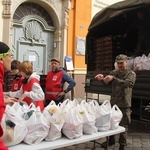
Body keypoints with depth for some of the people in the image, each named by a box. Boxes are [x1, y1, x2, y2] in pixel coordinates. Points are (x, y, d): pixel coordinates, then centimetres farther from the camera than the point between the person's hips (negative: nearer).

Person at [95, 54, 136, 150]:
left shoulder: (131, 74, -6)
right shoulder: (114, 72, 8)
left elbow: (127, 83, -25)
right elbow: (108, 82, 2)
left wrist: (113, 78, -38)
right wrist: (102, 78, -22)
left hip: (124, 104, -4)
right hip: (113, 102, 4)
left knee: (123, 126, 4)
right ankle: (111, 140, 34)